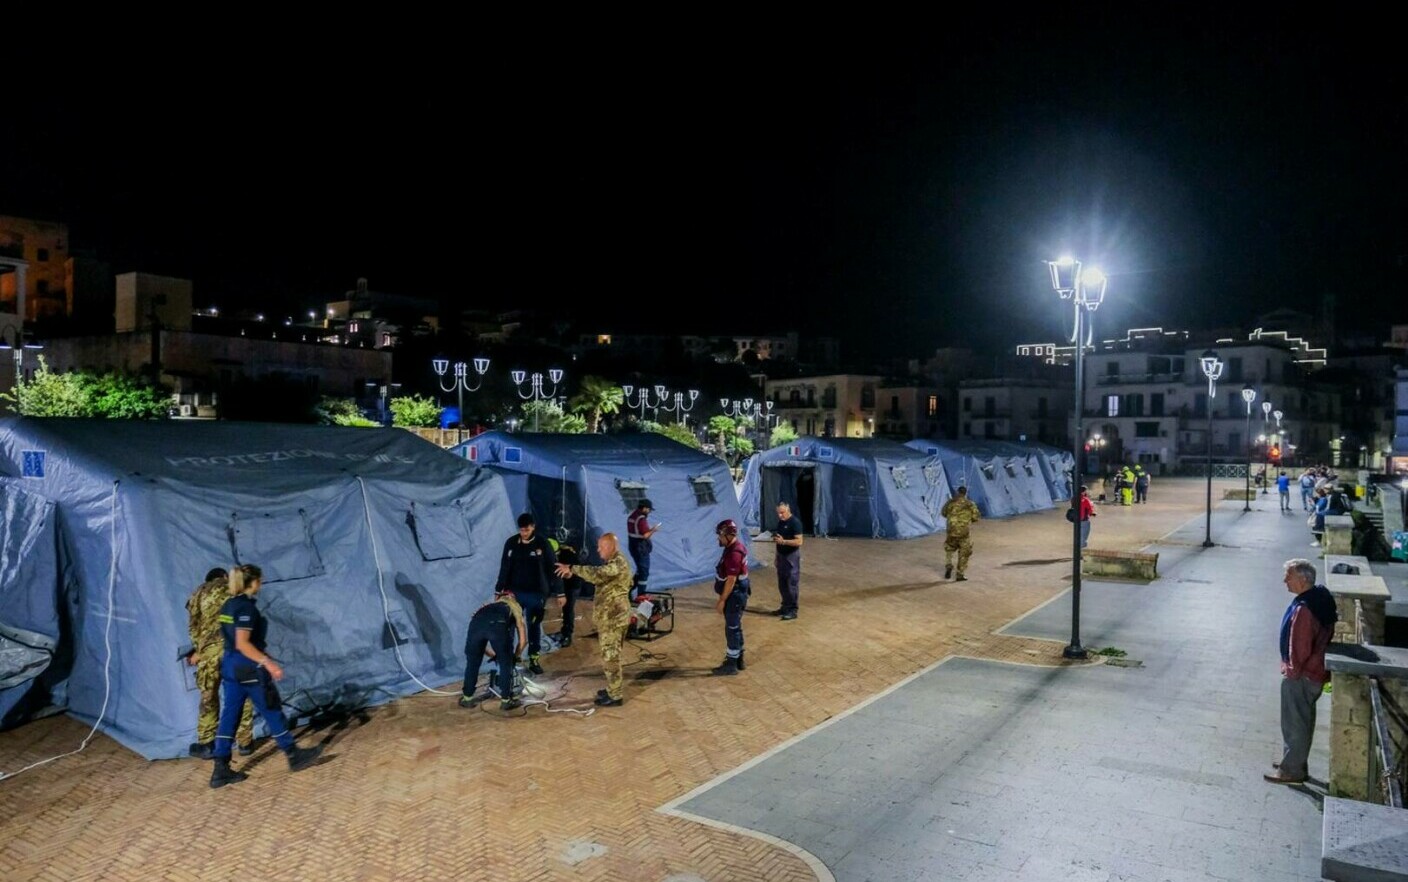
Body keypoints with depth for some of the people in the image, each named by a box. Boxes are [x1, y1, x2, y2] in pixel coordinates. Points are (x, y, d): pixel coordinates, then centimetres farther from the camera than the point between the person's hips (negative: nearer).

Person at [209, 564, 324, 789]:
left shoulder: (228, 605, 9)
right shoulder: (246, 606, -19)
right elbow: (242, 644, -24)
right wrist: (268, 663, -27)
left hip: (230, 666, 9)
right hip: (249, 669, -9)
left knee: (228, 718, 9)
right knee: (273, 713, 4)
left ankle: (221, 771, 11)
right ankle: (294, 756, 15)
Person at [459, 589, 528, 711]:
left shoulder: (488, 606, 45)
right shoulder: (516, 608, 39)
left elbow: (479, 644, 46)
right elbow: (523, 640, 32)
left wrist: (494, 655, 55)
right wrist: (515, 657, 47)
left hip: (477, 622, 3)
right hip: (499, 624, -3)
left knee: (472, 662, 23)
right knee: (506, 664, 17)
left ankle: (467, 698, 34)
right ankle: (506, 700, 22)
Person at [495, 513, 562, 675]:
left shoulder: (542, 544, -6)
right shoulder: (511, 543, 0)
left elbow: (553, 569, -4)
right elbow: (504, 568, 6)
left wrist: (559, 593, -5)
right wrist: (499, 590, 5)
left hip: (535, 594, -2)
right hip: (514, 592, 2)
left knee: (535, 626, 6)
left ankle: (534, 659, 16)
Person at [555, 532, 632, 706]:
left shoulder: (618, 563, -21)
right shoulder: (612, 562, 14)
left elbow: (596, 574, -34)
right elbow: (598, 575, 19)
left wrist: (572, 568, -28)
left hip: (613, 617, -10)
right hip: (609, 615, 10)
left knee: (610, 655, -4)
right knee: (610, 654, 18)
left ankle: (616, 696, 4)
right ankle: (613, 688, 30)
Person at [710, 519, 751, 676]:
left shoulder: (734, 553, -25)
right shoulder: (734, 547, 8)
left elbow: (731, 580, -24)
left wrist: (722, 601, -19)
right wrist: (723, 598, 22)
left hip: (735, 595, -10)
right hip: (736, 593, 10)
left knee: (732, 629, -1)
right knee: (735, 627, 18)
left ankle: (731, 665, 7)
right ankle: (738, 660, 28)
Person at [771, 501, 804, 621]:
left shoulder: (795, 522, -16)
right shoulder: (781, 522, 9)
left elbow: (799, 541, -22)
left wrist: (783, 541, -29)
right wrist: (777, 557, 17)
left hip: (792, 557, -8)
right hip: (781, 556, 8)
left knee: (792, 584, -2)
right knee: (782, 584, 14)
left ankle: (793, 610, 4)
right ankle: (785, 606, 26)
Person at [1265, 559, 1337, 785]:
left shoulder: (1304, 609, -29)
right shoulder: (1321, 595, 1)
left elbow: (1300, 647, -25)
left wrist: (1292, 670, -12)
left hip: (1301, 675, -10)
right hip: (1315, 671, 10)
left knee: (1294, 722, 3)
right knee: (1302, 719, 20)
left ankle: (1292, 770, 14)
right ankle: (1294, 761, 33)